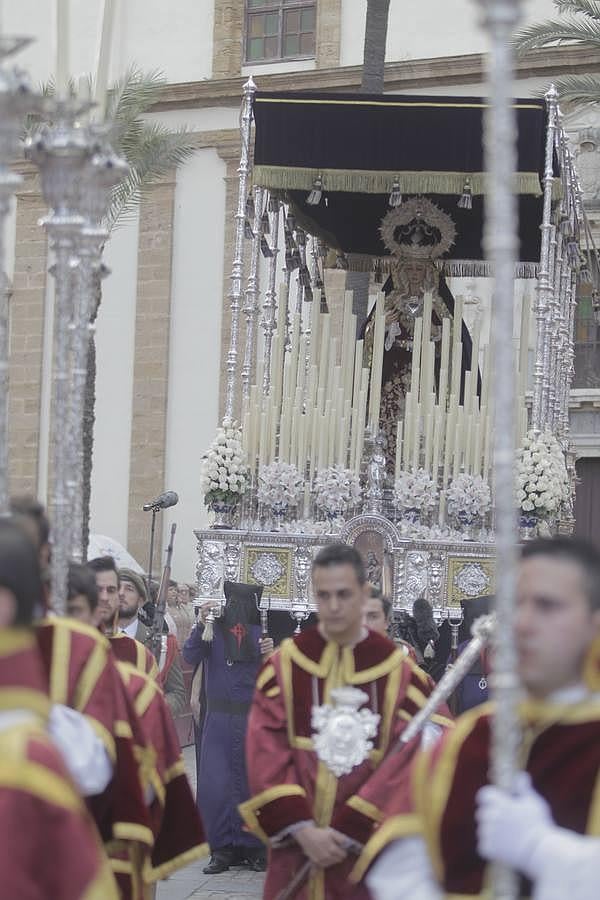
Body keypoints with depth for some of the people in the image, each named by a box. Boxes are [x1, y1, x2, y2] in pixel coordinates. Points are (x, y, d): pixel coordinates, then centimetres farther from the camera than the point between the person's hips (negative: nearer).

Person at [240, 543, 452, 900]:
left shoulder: (397, 669, -1)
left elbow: (407, 760, -6)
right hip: (295, 844, 1)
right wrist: (302, 828, -14)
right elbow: (265, 753, -4)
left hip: (367, 850, -1)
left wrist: (349, 831, -12)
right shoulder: (285, 664, 2)